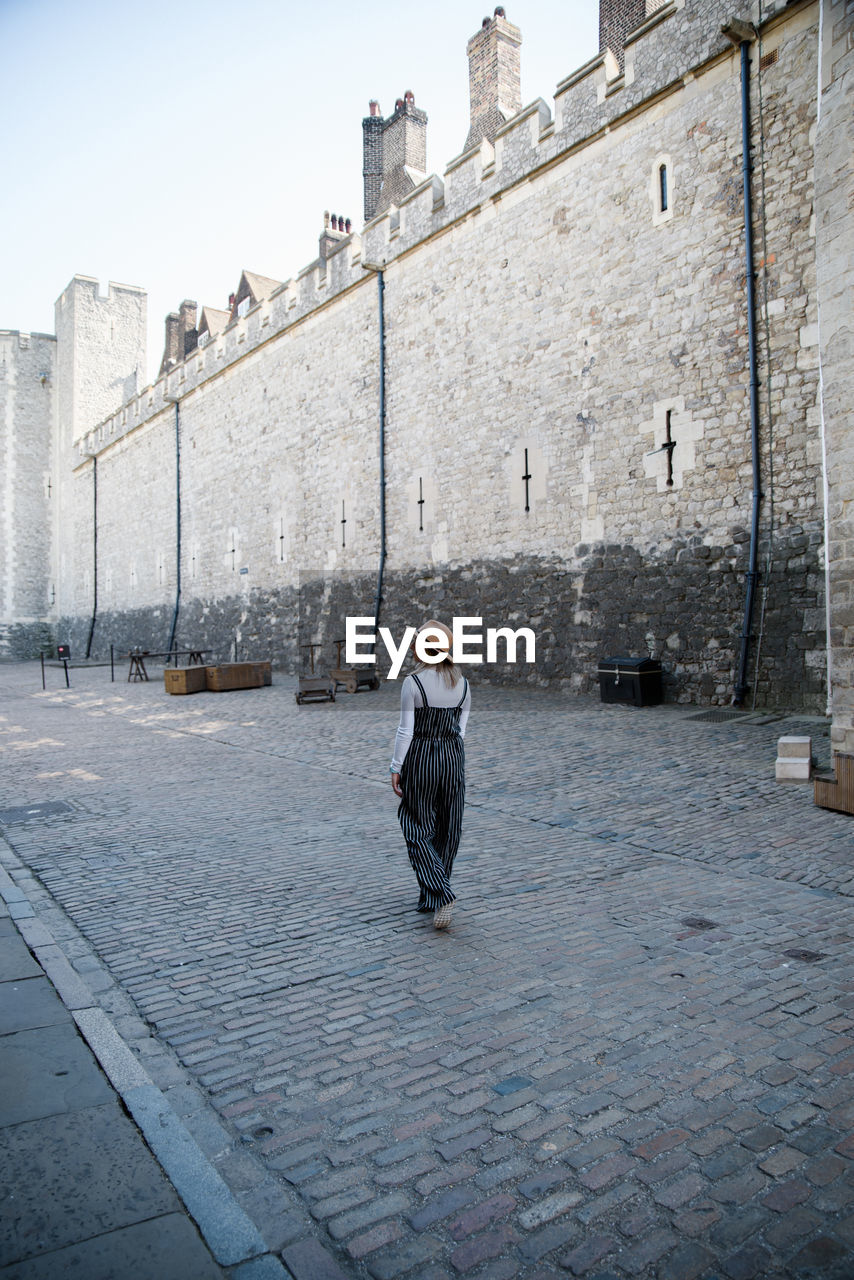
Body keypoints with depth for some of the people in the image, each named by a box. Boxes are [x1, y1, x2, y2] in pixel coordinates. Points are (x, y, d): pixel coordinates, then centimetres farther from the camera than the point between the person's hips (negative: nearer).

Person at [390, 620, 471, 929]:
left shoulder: (413, 682, -13)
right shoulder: (463, 684, 1)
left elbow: (406, 730, -12)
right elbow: (461, 727, 5)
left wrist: (396, 768, -5)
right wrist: (449, 752, 15)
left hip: (420, 756, -5)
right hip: (454, 757, 5)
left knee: (418, 829, 6)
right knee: (447, 829, 14)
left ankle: (441, 894, -9)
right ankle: (430, 899, 25)